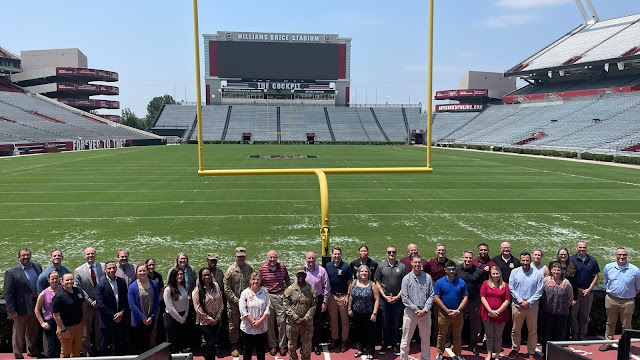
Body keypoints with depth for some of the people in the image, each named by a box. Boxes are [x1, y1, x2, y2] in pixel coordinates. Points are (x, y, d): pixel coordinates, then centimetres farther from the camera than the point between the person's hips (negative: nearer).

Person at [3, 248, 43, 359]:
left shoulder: (37, 266, 3)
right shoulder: (11, 272, -12)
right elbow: (8, 293, -12)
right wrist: (12, 311, -14)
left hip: (35, 305, 5)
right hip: (22, 307, -5)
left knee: (33, 330, 21)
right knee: (19, 332, 9)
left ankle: (32, 351, 38)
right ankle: (18, 356, 24)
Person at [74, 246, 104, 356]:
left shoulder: (103, 267, -1)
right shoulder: (78, 271, -3)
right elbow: (78, 290, -5)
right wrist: (90, 301, -10)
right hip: (87, 305, -1)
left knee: (99, 328, 12)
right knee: (86, 329, 9)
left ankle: (98, 349, 26)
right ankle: (86, 350, 24)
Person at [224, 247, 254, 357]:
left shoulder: (250, 269, 3)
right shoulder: (230, 270, -6)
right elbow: (227, 289, -6)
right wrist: (236, 300, -11)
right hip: (233, 303, -2)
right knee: (233, 325, 5)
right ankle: (234, 346, 20)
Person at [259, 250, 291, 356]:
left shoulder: (282, 267, 1)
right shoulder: (262, 269, -1)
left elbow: (288, 281, 12)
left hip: (280, 295, 0)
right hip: (267, 296, 0)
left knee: (282, 321, 0)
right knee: (269, 322, 6)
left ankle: (282, 345, 14)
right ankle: (272, 345, 19)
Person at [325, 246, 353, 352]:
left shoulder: (346, 267, -7)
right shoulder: (328, 266, 4)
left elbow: (350, 283, -5)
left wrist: (348, 296, -10)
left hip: (343, 296, -4)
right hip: (331, 296, 4)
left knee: (345, 320, 4)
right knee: (333, 319, 13)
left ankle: (344, 341, 15)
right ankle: (334, 339, 26)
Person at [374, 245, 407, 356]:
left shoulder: (402, 266, 2)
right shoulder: (381, 267, 4)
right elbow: (378, 283, 5)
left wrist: (398, 296, -6)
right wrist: (385, 296, -5)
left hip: (398, 299, 0)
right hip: (384, 298, 0)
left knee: (396, 324, 7)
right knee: (385, 323, 6)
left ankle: (394, 345, 19)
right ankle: (385, 344, 18)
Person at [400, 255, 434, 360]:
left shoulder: (427, 277, 4)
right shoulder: (406, 278, -1)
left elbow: (431, 295, 3)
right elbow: (405, 298, -4)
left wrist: (425, 310, -8)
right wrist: (417, 310, -10)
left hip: (425, 312, 2)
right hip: (410, 312, -2)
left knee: (425, 339, 13)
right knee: (406, 339, 3)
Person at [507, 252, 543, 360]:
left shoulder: (537, 273, -2)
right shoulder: (514, 272, 0)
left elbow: (539, 291, -3)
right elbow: (511, 288, -1)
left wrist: (529, 302, -10)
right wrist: (520, 301, -9)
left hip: (532, 307, -1)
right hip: (517, 306, 1)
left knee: (533, 331, 7)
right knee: (515, 330, 11)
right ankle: (515, 349, 28)